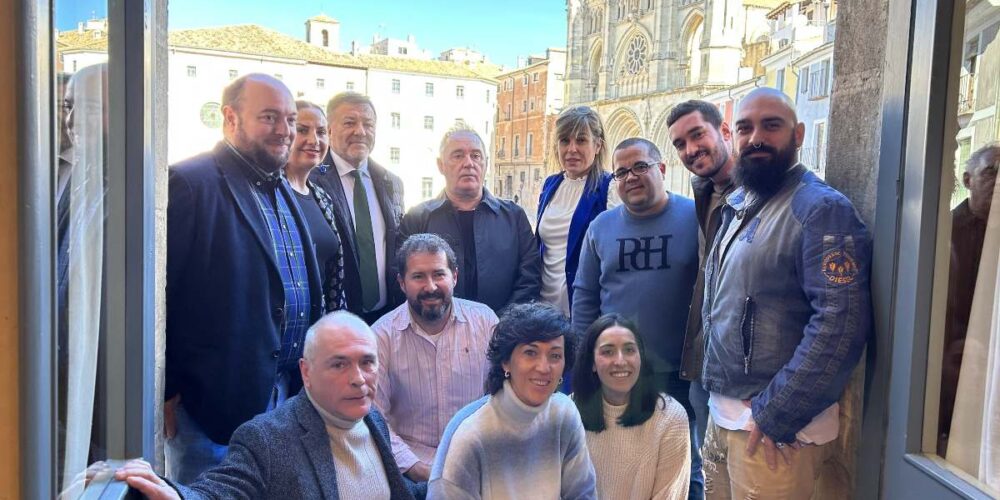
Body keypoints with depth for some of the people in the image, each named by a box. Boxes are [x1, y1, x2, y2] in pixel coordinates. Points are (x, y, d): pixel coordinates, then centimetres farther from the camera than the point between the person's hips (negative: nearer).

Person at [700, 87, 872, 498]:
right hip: (720, 414, 8)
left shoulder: (822, 210, -14)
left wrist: (776, 416, -21)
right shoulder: (736, 205, 11)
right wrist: (718, 400, 13)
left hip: (774, 428, -7)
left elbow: (841, 323, -23)